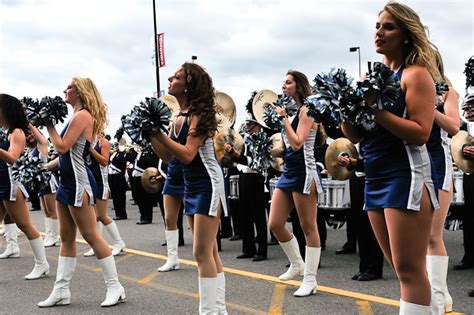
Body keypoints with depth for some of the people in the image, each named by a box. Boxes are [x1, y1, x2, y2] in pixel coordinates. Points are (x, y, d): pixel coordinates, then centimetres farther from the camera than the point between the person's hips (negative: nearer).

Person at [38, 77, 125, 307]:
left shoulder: (82, 115, -13)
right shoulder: (77, 116, 16)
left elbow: (63, 147, -20)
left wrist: (49, 125, -9)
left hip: (78, 182, -10)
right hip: (68, 180, 10)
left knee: (91, 235, -6)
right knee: (66, 237, 10)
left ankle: (115, 287, 2)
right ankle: (61, 290, 16)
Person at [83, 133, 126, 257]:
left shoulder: (103, 142, -8)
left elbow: (104, 161, -17)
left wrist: (91, 149, -22)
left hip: (101, 182, -7)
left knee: (102, 216, -6)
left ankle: (119, 243, 5)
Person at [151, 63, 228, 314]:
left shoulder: (200, 114, -14)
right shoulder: (182, 118, 11)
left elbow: (187, 155, -23)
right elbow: (168, 155, 12)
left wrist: (159, 133, -22)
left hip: (208, 184, -9)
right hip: (192, 186, 9)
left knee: (202, 253, -9)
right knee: (209, 253, 13)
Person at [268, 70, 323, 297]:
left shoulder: (305, 110, -8)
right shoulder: (290, 110, 16)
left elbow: (297, 143, -20)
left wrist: (284, 118, -14)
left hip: (303, 173, -9)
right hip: (288, 172, 9)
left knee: (308, 227, -2)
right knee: (275, 224, 8)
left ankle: (310, 280, 5)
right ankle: (296, 264, 27)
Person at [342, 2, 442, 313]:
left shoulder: (416, 74, -6)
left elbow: (420, 133, -17)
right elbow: (355, 136, 13)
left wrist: (375, 110, -21)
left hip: (406, 176, -8)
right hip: (375, 178, 8)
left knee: (409, 269, -6)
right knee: (406, 269, 15)